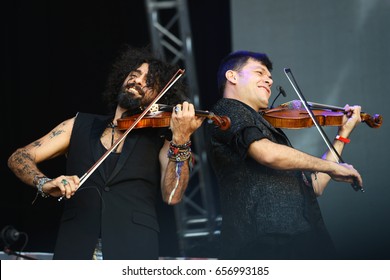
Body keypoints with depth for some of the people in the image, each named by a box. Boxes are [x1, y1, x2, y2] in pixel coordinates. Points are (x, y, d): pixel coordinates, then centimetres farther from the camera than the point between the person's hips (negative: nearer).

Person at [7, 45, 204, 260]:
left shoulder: (158, 139, 11)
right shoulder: (80, 125, 16)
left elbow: (172, 196, -3)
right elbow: (18, 158, 10)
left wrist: (181, 141, -15)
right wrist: (45, 183, -10)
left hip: (133, 250, -1)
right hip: (75, 248, 1)